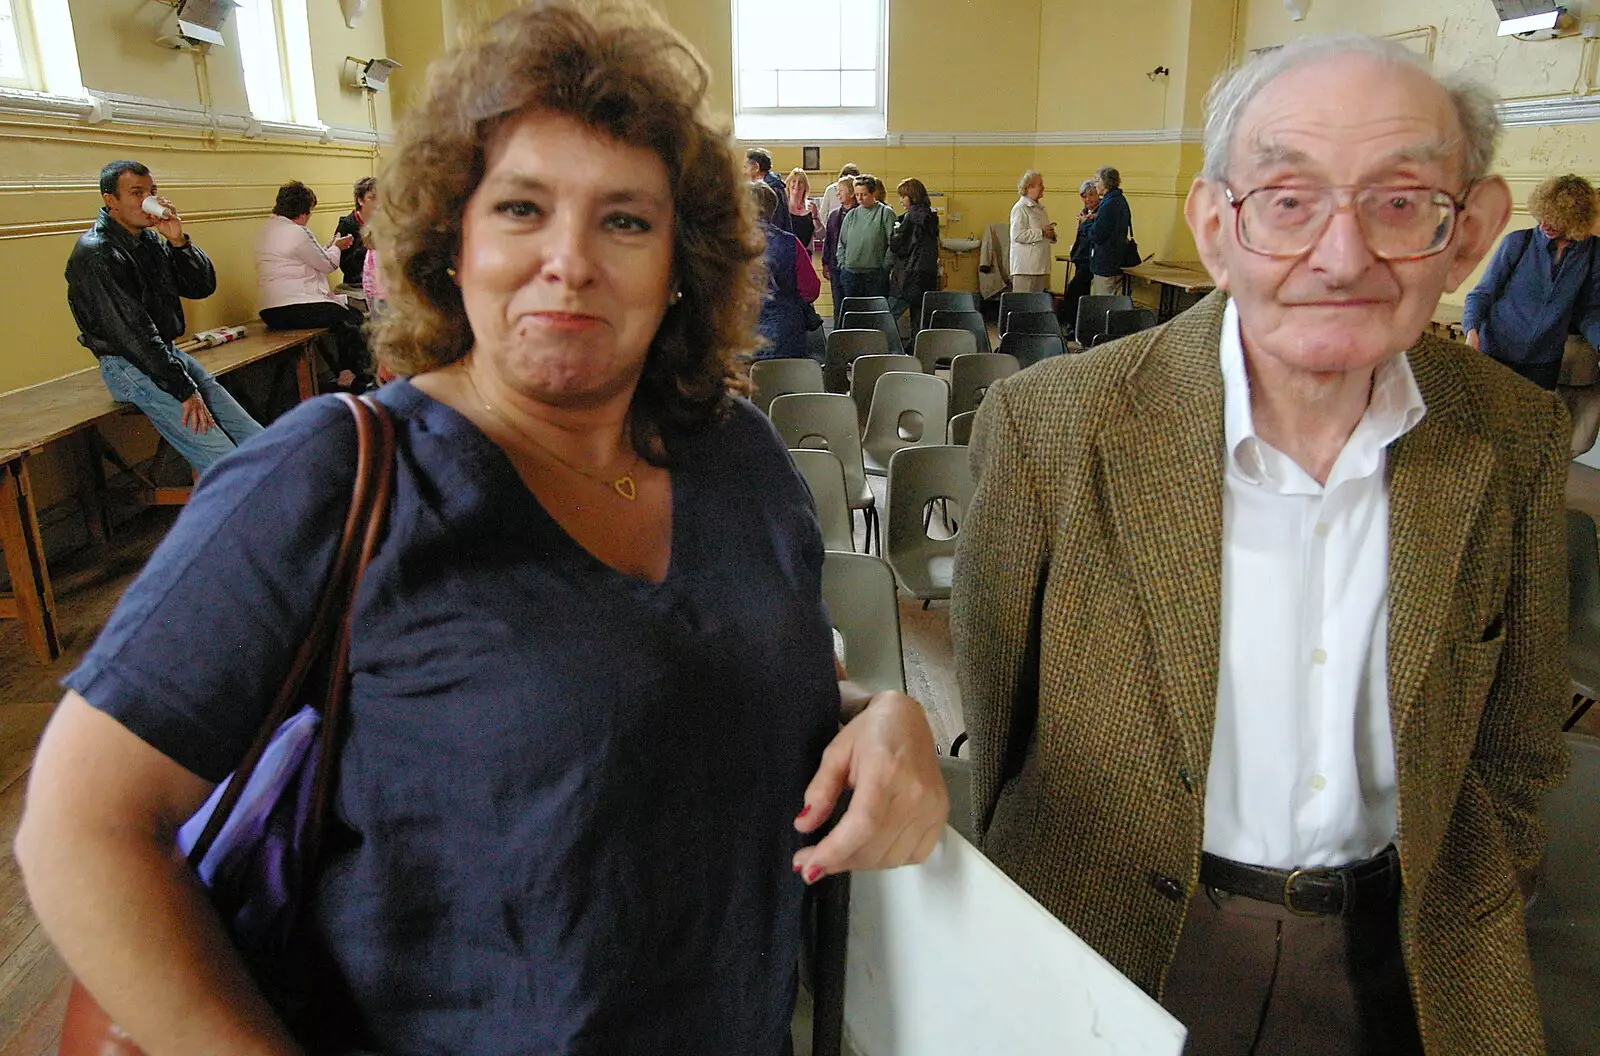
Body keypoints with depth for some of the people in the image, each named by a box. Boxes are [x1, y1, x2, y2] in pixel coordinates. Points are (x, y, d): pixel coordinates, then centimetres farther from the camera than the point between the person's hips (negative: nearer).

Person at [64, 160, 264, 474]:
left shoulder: (150, 239, 10)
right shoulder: (95, 253, -15)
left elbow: (203, 287, 7)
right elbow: (133, 332, -19)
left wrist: (179, 241, -10)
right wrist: (184, 391, -20)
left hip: (167, 353, 8)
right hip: (129, 366, -8)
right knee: (226, 465, -22)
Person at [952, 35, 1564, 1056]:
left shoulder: (1519, 438, -10)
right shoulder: (1048, 425, -21)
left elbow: (1513, 751, 3)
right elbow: (993, 721, -9)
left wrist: (1455, 934, 1)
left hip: (1396, 971, 3)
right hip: (1117, 951, -2)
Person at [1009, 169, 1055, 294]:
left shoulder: (1040, 208, 21)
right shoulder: (1020, 208, -7)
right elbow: (1018, 235, -19)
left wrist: (1051, 235, 8)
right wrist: (1041, 233, -17)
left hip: (1041, 264, 9)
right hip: (1025, 267, -9)